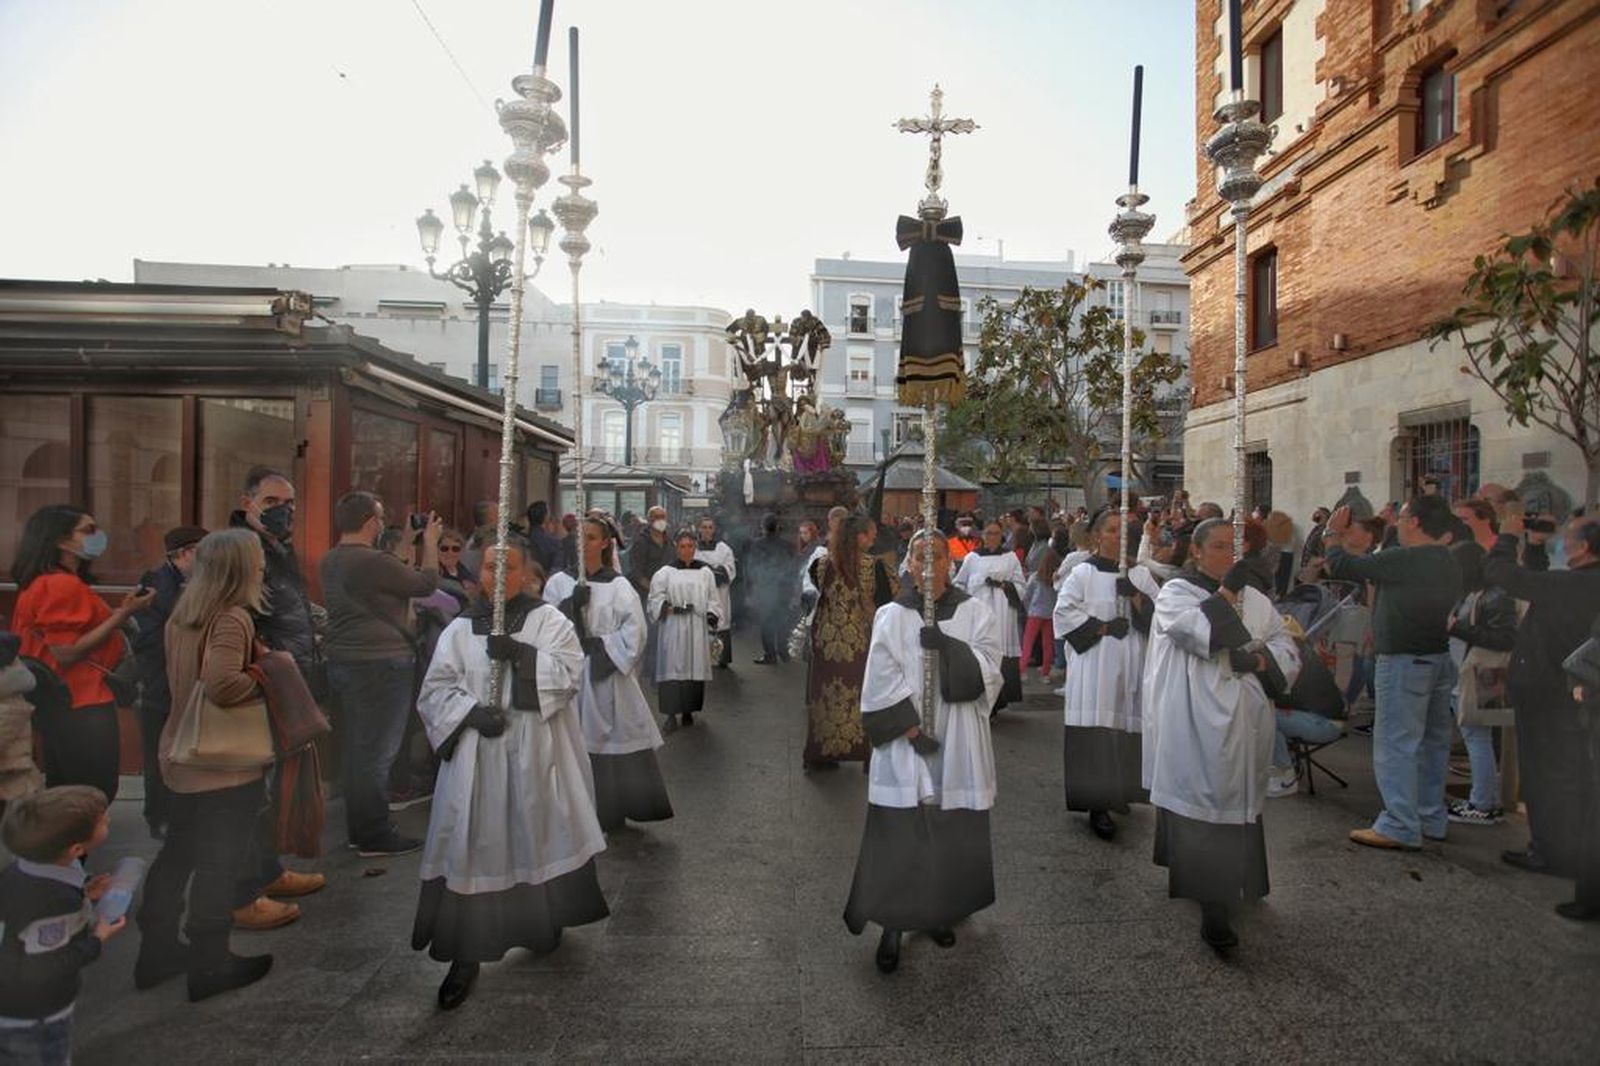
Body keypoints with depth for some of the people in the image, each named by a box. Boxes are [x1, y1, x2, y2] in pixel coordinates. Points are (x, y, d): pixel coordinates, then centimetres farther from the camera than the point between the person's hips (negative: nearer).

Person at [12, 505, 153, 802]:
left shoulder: (42, 584, 14)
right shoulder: (63, 585, -17)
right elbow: (66, 653, -21)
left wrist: (120, 610, 11)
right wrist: (122, 615, -20)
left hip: (64, 706, 10)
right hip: (83, 710, -10)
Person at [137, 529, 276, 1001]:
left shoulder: (181, 618, 6)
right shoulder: (233, 619, -22)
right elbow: (222, 684, -34)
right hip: (227, 766, -9)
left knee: (178, 854, 22)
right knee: (221, 865, 6)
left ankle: (157, 949, 36)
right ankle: (210, 966, 19)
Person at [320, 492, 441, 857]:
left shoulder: (330, 561, 8)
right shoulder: (375, 562, -20)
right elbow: (426, 584, -10)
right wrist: (430, 542, 3)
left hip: (341, 661, 9)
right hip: (379, 664, -9)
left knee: (355, 748, 17)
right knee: (377, 752, 1)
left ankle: (358, 828, 29)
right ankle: (375, 836, 10)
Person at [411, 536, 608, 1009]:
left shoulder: (549, 621, 1)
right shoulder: (460, 629, 6)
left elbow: (570, 671, -11)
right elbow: (436, 689, 1)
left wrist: (521, 654, -22)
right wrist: (472, 713, -16)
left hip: (535, 756, -1)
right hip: (477, 756, 1)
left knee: (539, 841, 10)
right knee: (474, 848, 0)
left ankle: (546, 922, 35)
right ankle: (466, 955, 12)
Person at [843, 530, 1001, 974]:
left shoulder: (975, 613, 4)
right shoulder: (890, 616, 1)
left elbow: (987, 671, -7)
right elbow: (882, 682, -5)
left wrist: (948, 647, -21)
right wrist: (910, 728, -13)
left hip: (957, 745, 1)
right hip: (904, 744, -1)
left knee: (952, 833, 10)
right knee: (898, 837, -1)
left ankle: (939, 911, 30)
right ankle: (892, 925, 12)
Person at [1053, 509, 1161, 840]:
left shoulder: (1140, 574, 10)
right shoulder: (1082, 573, -1)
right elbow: (1064, 613, -6)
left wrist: (1136, 595, -12)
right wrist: (1103, 628, -13)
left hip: (1132, 664, 4)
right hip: (1094, 664, -4)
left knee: (1126, 728, 8)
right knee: (1097, 734, -8)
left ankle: (1119, 793, 27)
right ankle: (1097, 804, -3)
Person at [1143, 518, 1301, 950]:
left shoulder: (1256, 600, 13)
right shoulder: (1174, 593, -3)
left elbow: (1287, 649, 10)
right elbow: (1201, 633, -21)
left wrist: (1260, 659, -9)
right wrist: (1226, 592, -16)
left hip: (1242, 725, 5)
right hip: (1195, 727, -5)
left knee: (1236, 801, 13)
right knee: (1201, 805, -5)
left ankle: (1224, 891, 30)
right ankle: (1212, 903, 0)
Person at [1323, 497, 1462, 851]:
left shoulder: (1402, 560, -20)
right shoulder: (1450, 563, 8)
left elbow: (1341, 567, -15)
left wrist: (1333, 533, 2)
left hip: (1404, 661, -9)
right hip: (1440, 658, 9)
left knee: (1395, 743, -5)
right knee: (1432, 741, 16)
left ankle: (1400, 827, -3)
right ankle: (1432, 818, 26)